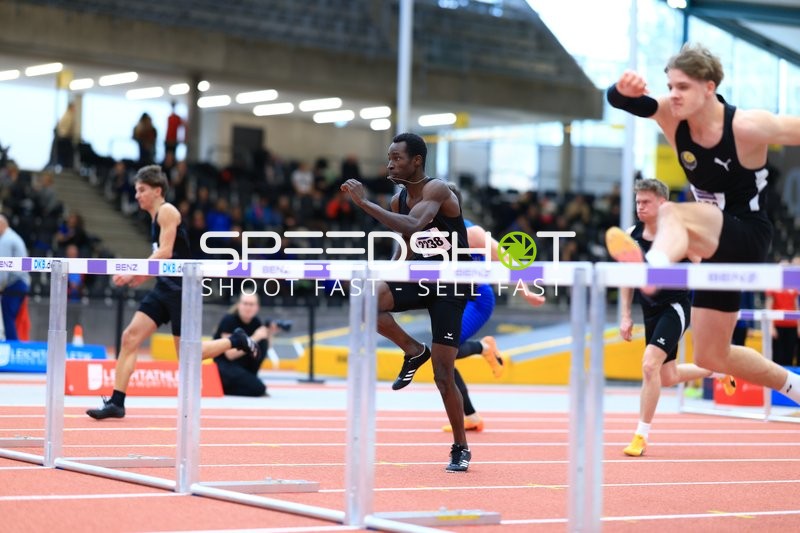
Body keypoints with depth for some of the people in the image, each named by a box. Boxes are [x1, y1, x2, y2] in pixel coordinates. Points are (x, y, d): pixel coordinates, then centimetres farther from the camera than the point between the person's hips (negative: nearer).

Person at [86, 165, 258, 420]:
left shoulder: (167, 211, -10)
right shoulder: (156, 216, 16)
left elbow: (166, 252, -21)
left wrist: (133, 272, -23)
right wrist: (143, 275, 15)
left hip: (181, 288, -9)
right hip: (164, 287, 9)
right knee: (130, 336, -4)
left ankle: (236, 340, 17)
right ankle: (116, 403, -5)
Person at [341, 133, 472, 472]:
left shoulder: (437, 190, -19)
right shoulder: (399, 199, 4)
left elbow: (413, 226, -37)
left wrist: (364, 202, -36)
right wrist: (390, 276, 8)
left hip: (451, 283, -6)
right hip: (419, 277, 6)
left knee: (443, 374, -6)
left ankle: (461, 448, 11)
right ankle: (413, 351, 0)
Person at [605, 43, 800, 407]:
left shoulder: (748, 127, -19)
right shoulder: (672, 115, -6)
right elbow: (617, 100, -20)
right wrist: (623, 88, -44)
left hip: (748, 237, -7)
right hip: (718, 245, 8)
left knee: (672, 213, -38)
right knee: (711, 357, 15)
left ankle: (653, 267, -73)